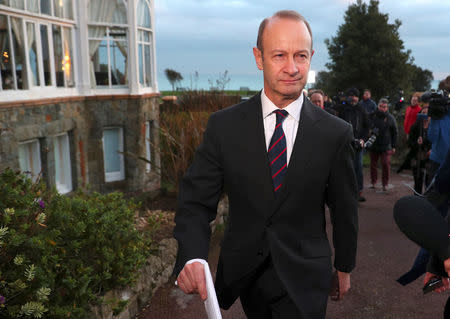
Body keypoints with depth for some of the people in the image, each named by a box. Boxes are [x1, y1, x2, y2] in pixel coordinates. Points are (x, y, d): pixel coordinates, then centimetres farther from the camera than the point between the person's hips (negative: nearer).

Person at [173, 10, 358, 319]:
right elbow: (196, 201, -10)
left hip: (303, 279, -1)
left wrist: (344, 267, 11)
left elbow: (344, 209, 1)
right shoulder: (224, 126, -10)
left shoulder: (336, 134, -10)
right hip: (244, 275, 2)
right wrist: (191, 257, -27)